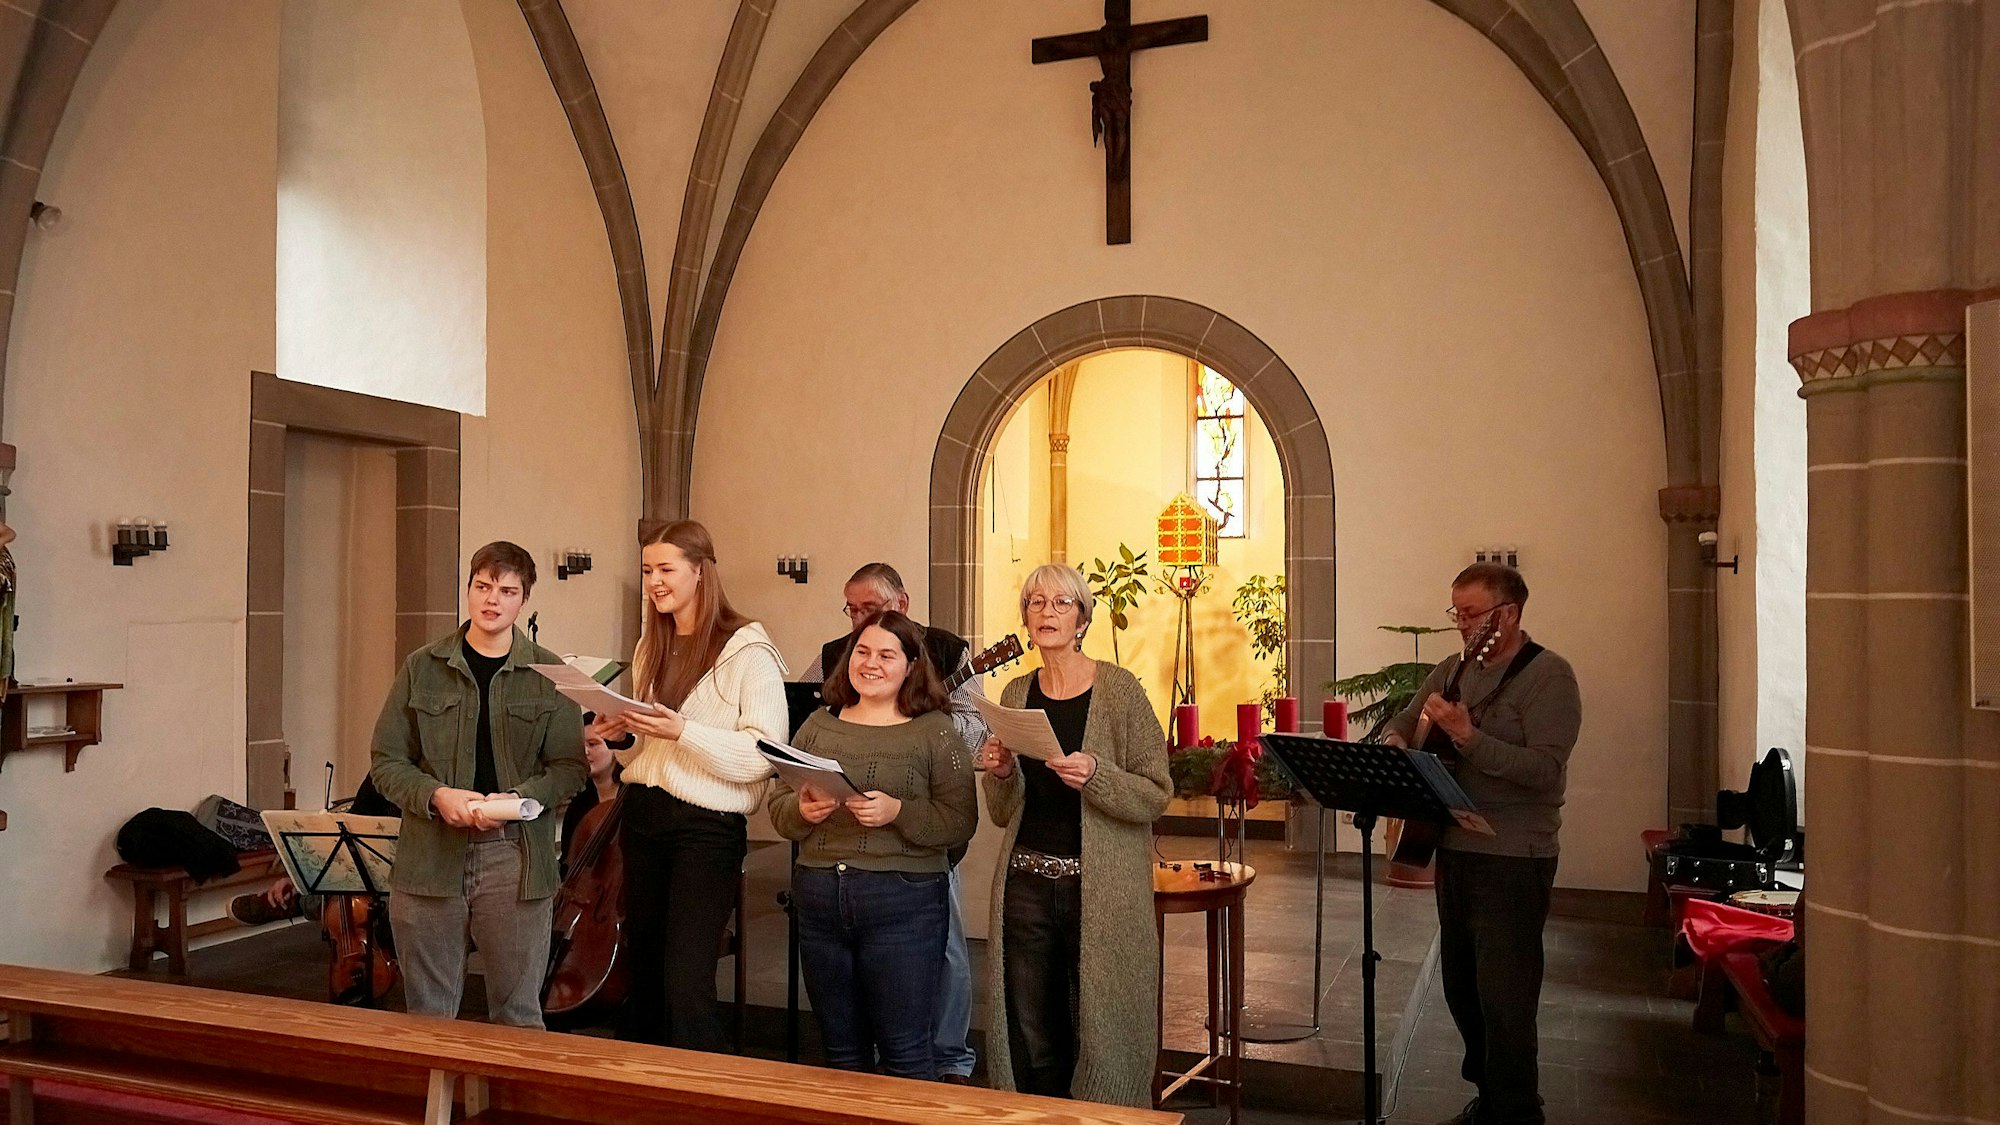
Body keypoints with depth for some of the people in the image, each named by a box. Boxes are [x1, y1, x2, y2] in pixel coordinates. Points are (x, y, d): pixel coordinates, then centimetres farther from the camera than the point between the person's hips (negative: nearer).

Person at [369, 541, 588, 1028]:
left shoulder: (549, 674, 3)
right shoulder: (422, 668, 6)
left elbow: (569, 765, 2)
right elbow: (387, 760, 6)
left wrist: (519, 797, -16)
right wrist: (436, 796, -12)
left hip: (517, 859, -1)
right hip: (429, 856, 1)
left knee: (518, 1014, 8)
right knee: (428, 1016, 12)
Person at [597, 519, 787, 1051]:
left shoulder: (748, 652, -9)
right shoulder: (651, 649, 13)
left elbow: (763, 757, -18)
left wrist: (682, 731, -25)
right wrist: (621, 732, 1)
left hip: (707, 827, -7)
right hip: (642, 817, 7)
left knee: (685, 987, -11)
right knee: (645, 978, 16)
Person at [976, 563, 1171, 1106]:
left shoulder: (1120, 690, -4)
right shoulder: (1016, 695, 9)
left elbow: (1156, 796, -6)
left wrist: (1095, 776, -22)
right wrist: (1001, 775, -7)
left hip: (1101, 890, -4)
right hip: (1026, 884, 4)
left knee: (1102, 1036, 1)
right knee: (1030, 1044, 9)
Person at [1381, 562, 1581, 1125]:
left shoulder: (1548, 675, -11)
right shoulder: (1452, 669, 11)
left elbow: (1546, 770, -22)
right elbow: (1400, 723, 21)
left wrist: (1467, 736, -30)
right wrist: (1395, 743, -2)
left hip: (1512, 861, -8)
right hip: (1452, 848, 8)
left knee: (1504, 1000, -5)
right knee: (1462, 988, 17)